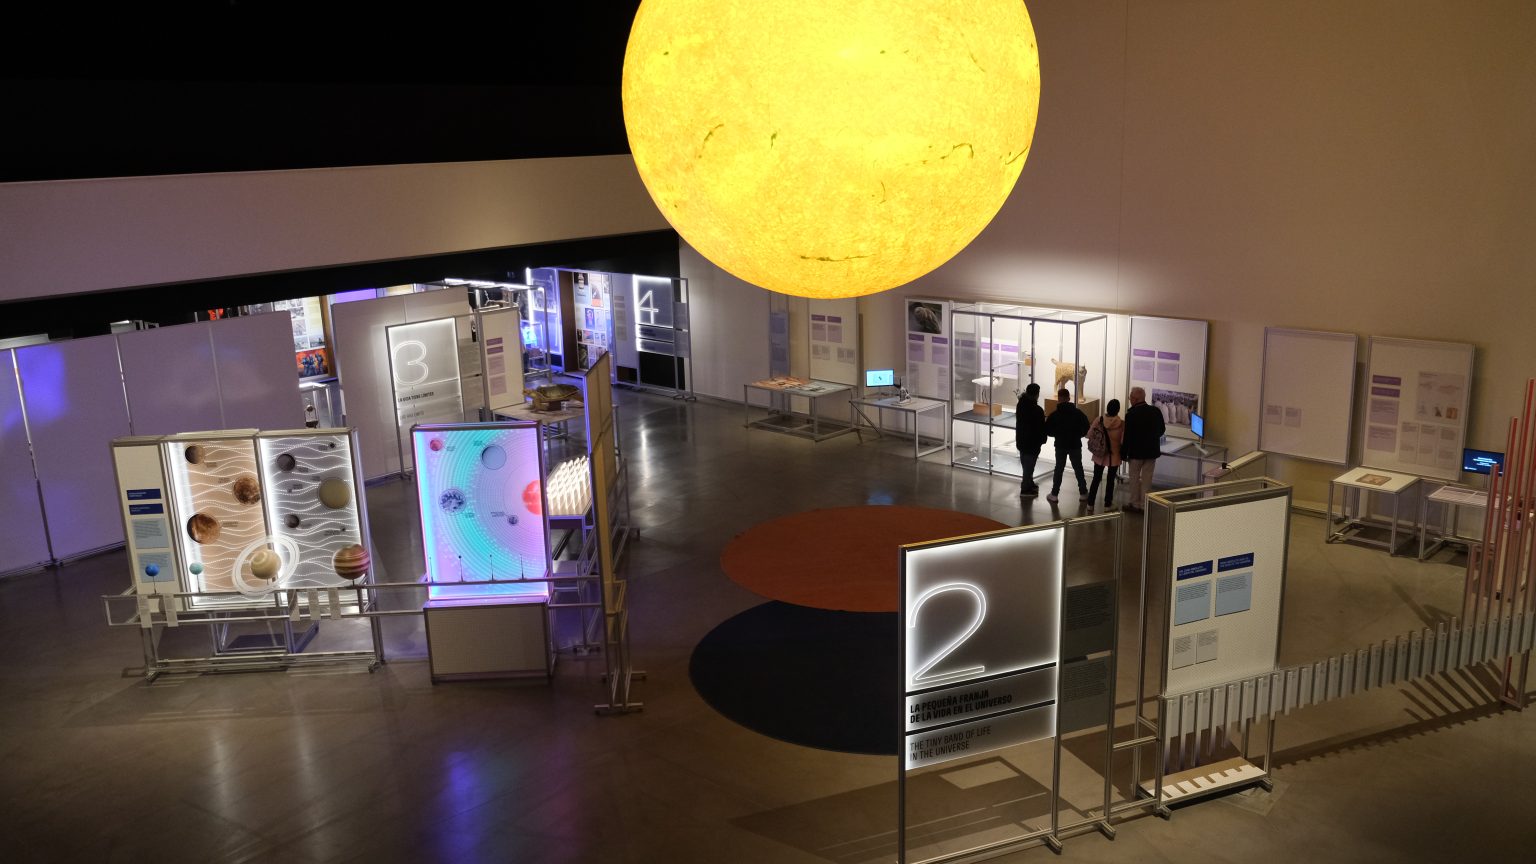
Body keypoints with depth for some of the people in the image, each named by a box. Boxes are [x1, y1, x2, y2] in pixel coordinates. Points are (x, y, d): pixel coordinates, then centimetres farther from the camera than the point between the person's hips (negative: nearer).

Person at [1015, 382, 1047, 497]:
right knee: (1029, 465, 4)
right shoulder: (1037, 410, -24)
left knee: (1026, 464, 21)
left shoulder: (1021, 404, -3)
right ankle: (1026, 489, 12)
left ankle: (1028, 483, 35)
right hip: (1032, 442, -8)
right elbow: (1041, 427, -17)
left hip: (1021, 440, 8)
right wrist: (1042, 439, 0)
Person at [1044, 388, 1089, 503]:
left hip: (1060, 445, -1)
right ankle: (1083, 492, 19)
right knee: (1078, 468, 14)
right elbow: (1085, 429, -2)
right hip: (1076, 445, 1)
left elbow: (1048, 431, -9)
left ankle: (1054, 494, 8)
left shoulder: (1054, 415, -12)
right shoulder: (1079, 413, -6)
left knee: (1059, 469, 9)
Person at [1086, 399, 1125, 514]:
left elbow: (1089, 434, -5)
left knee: (1096, 479, 12)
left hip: (1099, 455, 2)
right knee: (1110, 480, 11)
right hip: (1114, 456, -2)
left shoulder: (1099, 420, -11)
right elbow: (1123, 441, -16)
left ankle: (1090, 504, 14)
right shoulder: (1122, 424, -17)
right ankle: (1107, 505, 17)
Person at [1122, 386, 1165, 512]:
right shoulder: (1156, 411, -4)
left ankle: (1135, 504, 16)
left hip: (1136, 451, -4)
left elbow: (1128, 436, -15)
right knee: (1147, 478, 11)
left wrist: (1124, 453, -5)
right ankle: (1145, 505, 14)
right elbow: (1162, 430, 6)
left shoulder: (1131, 414, -19)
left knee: (1134, 477, 11)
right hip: (1152, 450, 4)